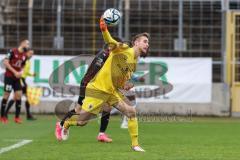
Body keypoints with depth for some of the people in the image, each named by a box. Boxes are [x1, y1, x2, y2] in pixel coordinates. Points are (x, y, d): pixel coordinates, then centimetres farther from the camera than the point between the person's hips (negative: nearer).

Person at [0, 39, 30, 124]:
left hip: (17, 78, 6)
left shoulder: (24, 56, 9)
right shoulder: (12, 51, -12)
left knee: (19, 95, -2)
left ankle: (17, 117, 4)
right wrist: (14, 72, -18)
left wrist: (20, 73, 2)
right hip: (9, 76, -6)